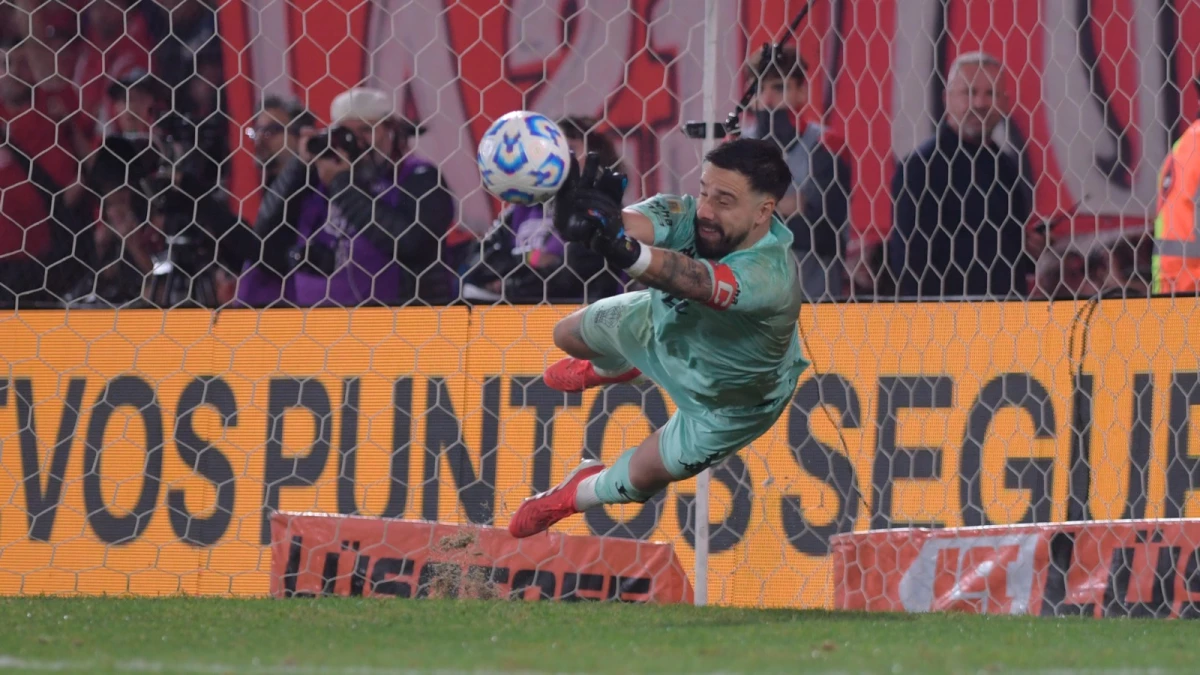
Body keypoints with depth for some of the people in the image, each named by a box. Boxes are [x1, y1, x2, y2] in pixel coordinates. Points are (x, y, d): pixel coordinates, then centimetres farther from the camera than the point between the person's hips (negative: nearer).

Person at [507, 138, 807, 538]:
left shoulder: (771, 275, -50)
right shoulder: (687, 216, -36)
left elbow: (693, 279, -69)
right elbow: (634, 223, -57)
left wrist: (623, 250, -88)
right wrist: (576, 218, -81)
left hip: (728, 402, -4)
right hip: (665, 322, 4)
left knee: (642, 475, 12)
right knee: (568, 336, 25)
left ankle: (579, 495, 49)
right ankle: (615, 368, 62)